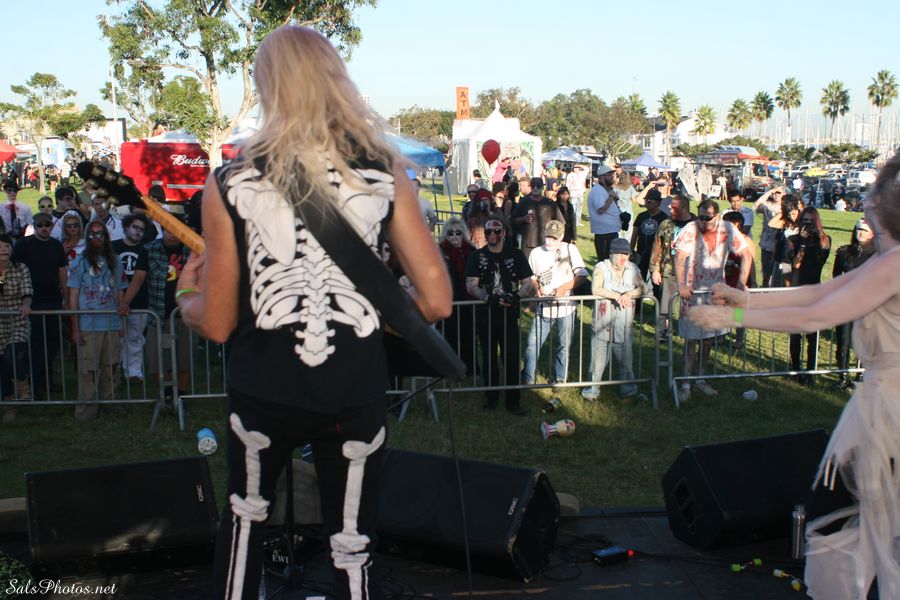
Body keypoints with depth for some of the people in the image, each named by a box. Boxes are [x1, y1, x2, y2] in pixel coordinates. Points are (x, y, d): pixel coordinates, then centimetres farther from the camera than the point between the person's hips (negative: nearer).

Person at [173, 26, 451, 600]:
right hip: (356, 393, 0)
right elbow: (436, 300, -6)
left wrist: (185, 295, 19)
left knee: (245, 513, 28)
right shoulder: (385, 172, -4)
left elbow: (217, 323, -3)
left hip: (262, 388, 1)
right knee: (353, 549, 14)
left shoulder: (230, 181, -6)